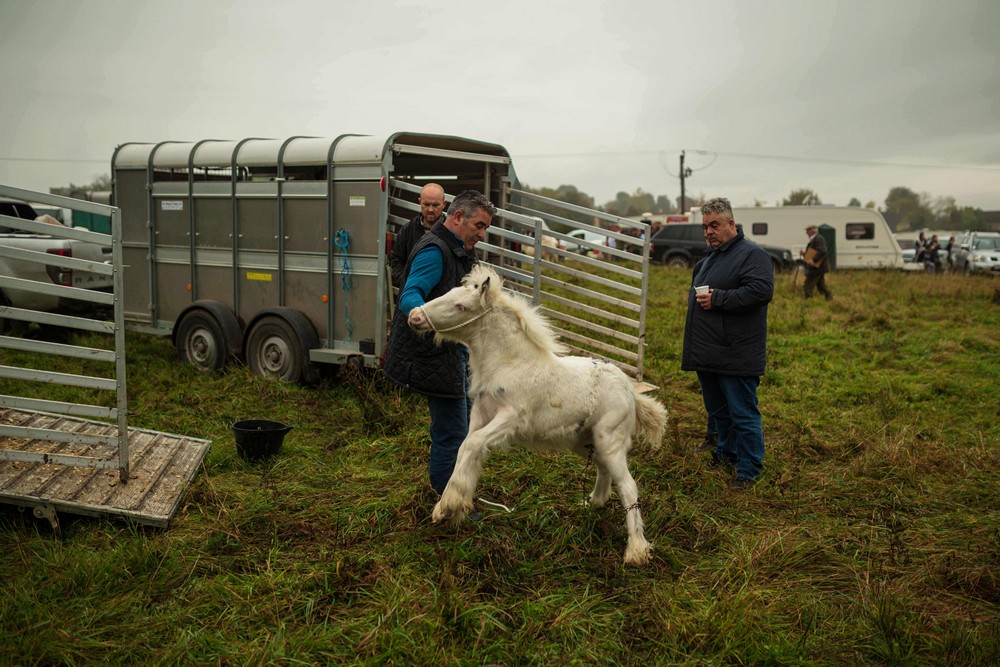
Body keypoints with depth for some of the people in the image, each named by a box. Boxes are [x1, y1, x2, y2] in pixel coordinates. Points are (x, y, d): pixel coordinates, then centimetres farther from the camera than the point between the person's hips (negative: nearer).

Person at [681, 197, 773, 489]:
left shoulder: (752, 254, -11)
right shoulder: (709, 258, 18)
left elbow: (762, 290, -25)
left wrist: (718, 299, -22)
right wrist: (700, 298, 14)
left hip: (737, 355, -9)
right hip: (707, 353, 9)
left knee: (743, 415, -2)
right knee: (718, 410, 20)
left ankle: (748, 470, 7)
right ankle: (726, 454, 37)